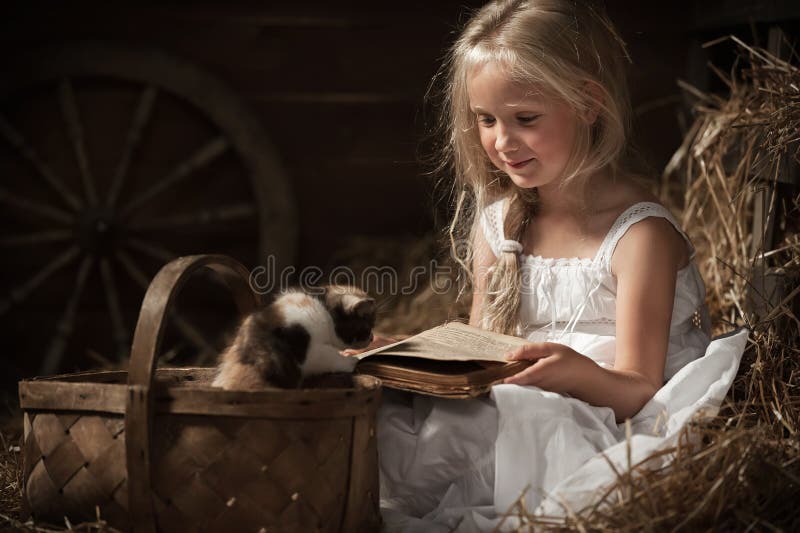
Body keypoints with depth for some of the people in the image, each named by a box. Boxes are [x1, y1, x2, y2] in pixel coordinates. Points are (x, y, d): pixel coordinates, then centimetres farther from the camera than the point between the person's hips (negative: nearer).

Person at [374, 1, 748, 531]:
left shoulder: (641, 232, -10)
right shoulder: (498, 222, 8)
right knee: (392, 410, -23)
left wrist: (579, 373, -36)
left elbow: (638, 392, -14)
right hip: (523, 420, 5)